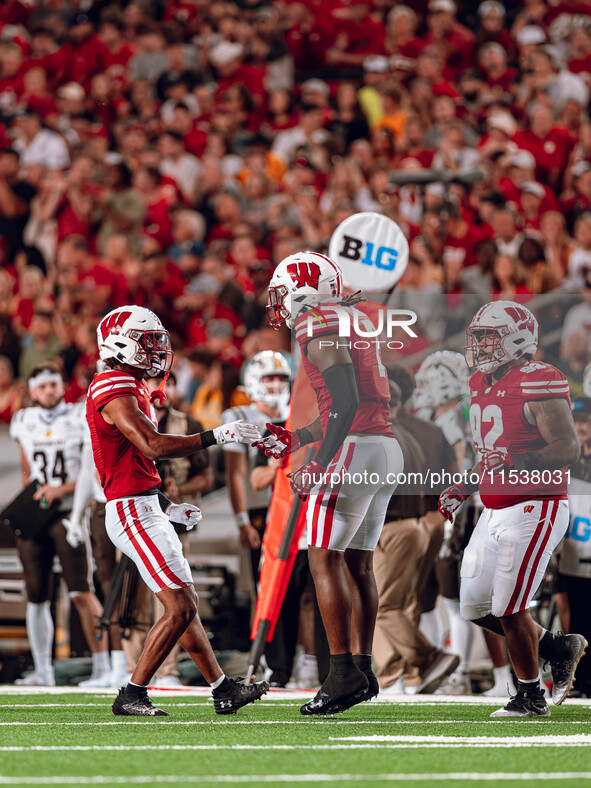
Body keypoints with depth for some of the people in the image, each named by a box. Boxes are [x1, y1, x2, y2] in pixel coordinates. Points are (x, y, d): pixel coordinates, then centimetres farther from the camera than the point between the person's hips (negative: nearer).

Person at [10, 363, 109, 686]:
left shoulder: (80, 420, -3)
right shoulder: (23, 422, 11)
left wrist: (62, 490, -14)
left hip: (69, 514, -4)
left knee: (81, 592, -14)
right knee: (36, 597, 5)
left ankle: (102, 663, -11)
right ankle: (42, 669, 13)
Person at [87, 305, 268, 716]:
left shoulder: (131, 388, 18)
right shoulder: (114, 390, -15)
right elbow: (153, 446, -26)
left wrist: (167, 508, 20)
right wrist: (218, 435, -23)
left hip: (145, 509, 11)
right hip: (133, 512, -11)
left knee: (188, 604, 15)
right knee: (180, 608, -11)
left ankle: (223, 690, 21)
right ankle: (132, 696, -7)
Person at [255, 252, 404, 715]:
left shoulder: (319, 326, -9)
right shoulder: (355, 321, 21)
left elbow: (346, 401, -19)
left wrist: (321, 464, -20)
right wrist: (296, 440, 32)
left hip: (354, 449, -9)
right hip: (387, 448, 9)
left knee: (326, 559, -7)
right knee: (358, 562, 13)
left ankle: (344, 673, -12)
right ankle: (362, 668, 15)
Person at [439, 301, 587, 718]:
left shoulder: (538, 383, -16)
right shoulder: (483, 384, 12)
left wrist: (519, 461, -34)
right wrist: (464, 489, 16)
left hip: (533, 509, -9)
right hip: (495, 510, 9)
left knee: (509, 606, -7)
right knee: (476, 605, 9)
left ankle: (532, 696, 10)